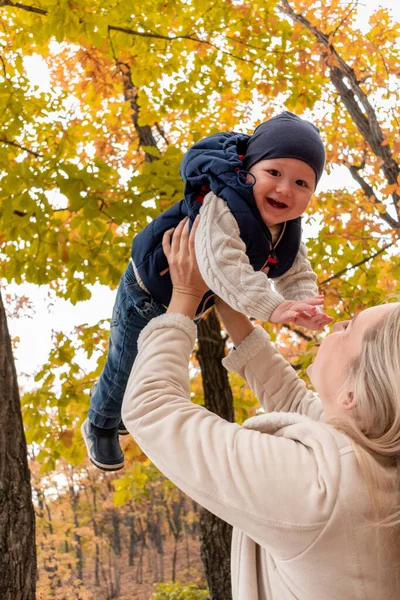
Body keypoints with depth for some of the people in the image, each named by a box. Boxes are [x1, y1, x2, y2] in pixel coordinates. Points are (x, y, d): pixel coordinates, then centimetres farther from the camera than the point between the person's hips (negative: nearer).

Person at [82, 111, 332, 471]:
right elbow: (222, 266, -53)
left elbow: (296, 273, -9)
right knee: (125, 368, 12)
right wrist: (273, 307, -59)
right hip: (148, 296, -8)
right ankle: (100, 425, 44)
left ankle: (122, 412, 60)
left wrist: (303, 306, -31)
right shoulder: (222, 207, -41)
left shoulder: (287, 228, -13)